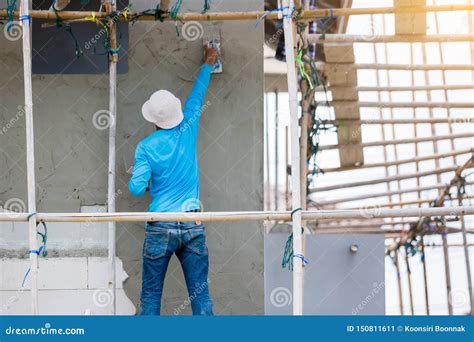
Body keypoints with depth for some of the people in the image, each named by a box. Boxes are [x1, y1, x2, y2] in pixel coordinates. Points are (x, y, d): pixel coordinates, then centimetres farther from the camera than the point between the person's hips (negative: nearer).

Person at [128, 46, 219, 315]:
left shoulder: (146, 147, -5)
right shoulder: (187, 133, 2)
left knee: (151, 294, 5)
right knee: (200, 293, 4)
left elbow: (137, 188, -11)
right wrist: (208, 64, 32)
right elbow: (197, 96, 17)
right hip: (193, 226, 2)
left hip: (160, 227, -2)